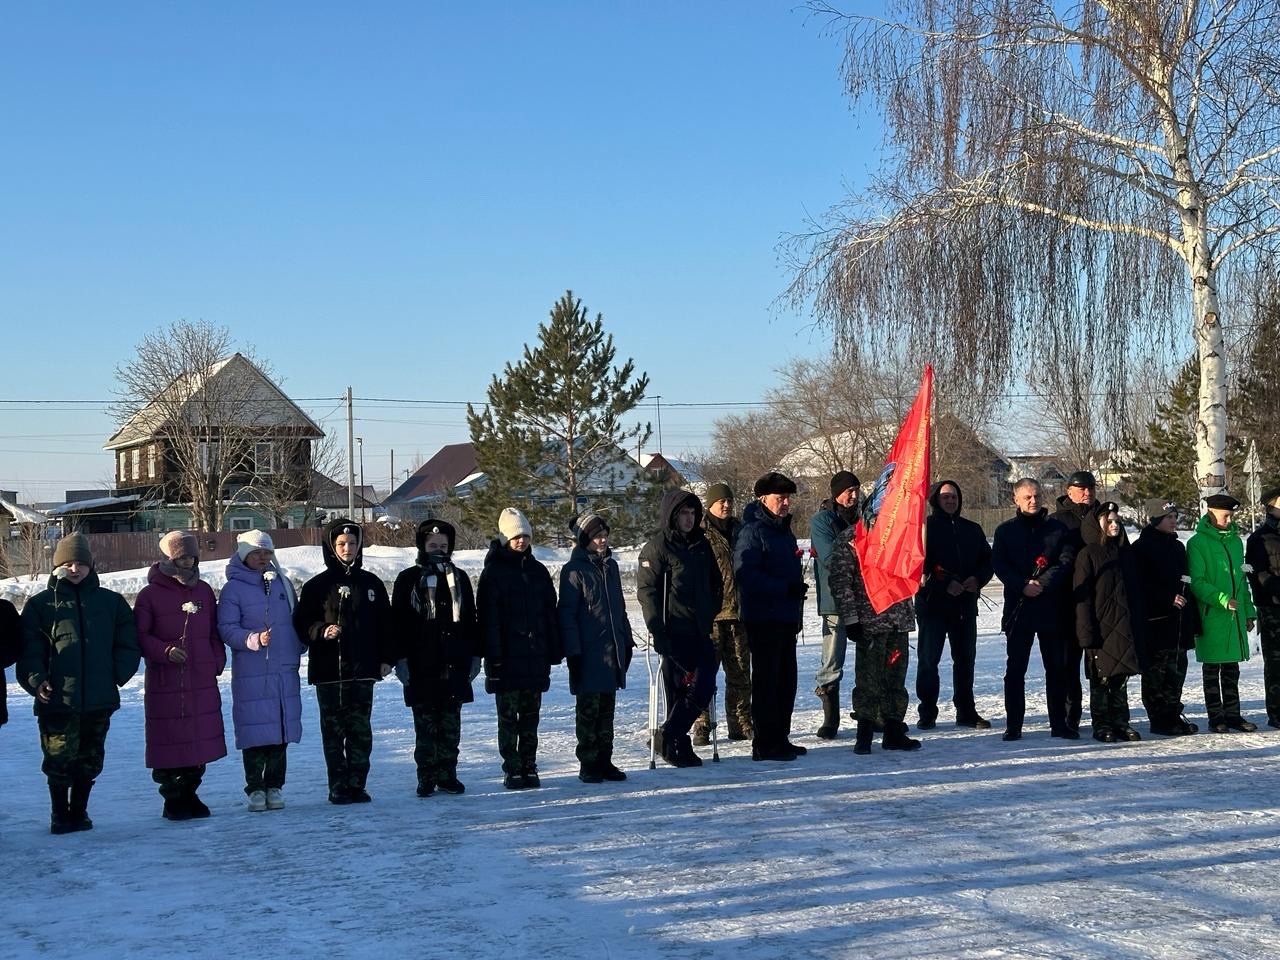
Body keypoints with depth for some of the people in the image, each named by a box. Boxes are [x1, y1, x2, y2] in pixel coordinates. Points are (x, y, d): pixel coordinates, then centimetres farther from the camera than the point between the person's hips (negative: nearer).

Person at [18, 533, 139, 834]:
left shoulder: (111, 602, 9)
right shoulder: (40, 604, 3)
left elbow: (128, 644, 10)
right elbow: (29, 650, -1)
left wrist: (118, 674, -3)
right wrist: (36, 681, -14)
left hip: (100, 699, 2)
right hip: (57, 700, -2)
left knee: (89, 761, 10)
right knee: (59, 760, 0)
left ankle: (79, 811, 23)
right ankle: (60, 815, 15)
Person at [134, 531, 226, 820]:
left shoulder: (203, 591, 12)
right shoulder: (150, 595, -3)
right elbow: (139, 636, -5)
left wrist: (218, 660, 6)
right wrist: (165, 651, -18)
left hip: (203, 681, 5)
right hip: (165, 681, -5)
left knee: (201, 739, 7)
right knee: (169, 741, -2)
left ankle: (190, 793, 20)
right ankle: (173, 799, 8)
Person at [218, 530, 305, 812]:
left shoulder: (283, 584, 13)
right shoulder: (233, 589, -1)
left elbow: (297, 620, 19)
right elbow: (226, 629, -8)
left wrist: (297, 651, 11)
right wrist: (254, 639, -22)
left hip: (285, 672, 4)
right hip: (250, 674, -4)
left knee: (281, 729, 5)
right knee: (255, 731, -4)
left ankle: (274, 786, 14)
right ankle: (255, 789, 5)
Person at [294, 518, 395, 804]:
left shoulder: (372, 584, 10)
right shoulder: (317, 586, 2)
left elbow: (385, 623, 14)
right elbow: (301, 622, 2)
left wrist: (386, 657, 8)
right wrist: (322, 630, -17)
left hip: (363, 669, 2)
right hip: (329, 670, -2)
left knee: (361, 729, 4)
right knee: (333, 730, 2)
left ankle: (357, 784, 11)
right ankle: (338, 787, 8)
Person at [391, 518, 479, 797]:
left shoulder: (459, 578, 13)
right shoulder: (408, 580, 2)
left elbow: (471, 620, 15)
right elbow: (399, 623, -1)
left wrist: (475, 654, 10)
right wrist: (401, 658, -7)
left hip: (454, 664, 3)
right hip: (421, 666, -3)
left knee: (450, 724, 6)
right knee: (425, 724, 0)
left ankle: (447, 775, 12)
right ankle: (427, 778, 5)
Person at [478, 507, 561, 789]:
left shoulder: (538, 571, 11)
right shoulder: (494, 572, -4)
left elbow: (550, 612, 13)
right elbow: (488, 617, -8)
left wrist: (554, 649, 7)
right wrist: (493, 654, -13)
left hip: (535, 656, 4)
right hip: (508, 657, -4)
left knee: (530, 715, 9)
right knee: (508, 716, 1)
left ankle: (529, 767, 15)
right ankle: (512, 770, 6)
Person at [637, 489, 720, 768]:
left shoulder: (701, 544, 15)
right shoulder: (657, 547, -6)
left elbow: (715, 584, 25)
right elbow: (646, 591, -11)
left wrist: (710, 615, 14)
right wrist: (657, 631, -17)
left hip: (700, 632, 7)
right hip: (674, 633, -7)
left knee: (704, 687, 3)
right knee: (679, 690, -6)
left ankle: (671, 737, 14)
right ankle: (675, 744, 7)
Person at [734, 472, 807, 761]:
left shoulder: (784, 532, 19)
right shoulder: (753, 531, -10)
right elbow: (744, 574, -21)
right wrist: (785, 588, -21)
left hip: (786, 618, 9)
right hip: (763, 618, -9)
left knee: (786, 680, 11)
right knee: (766, 680, -5)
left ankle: (780, 738, 19)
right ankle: (765, 744, -1)